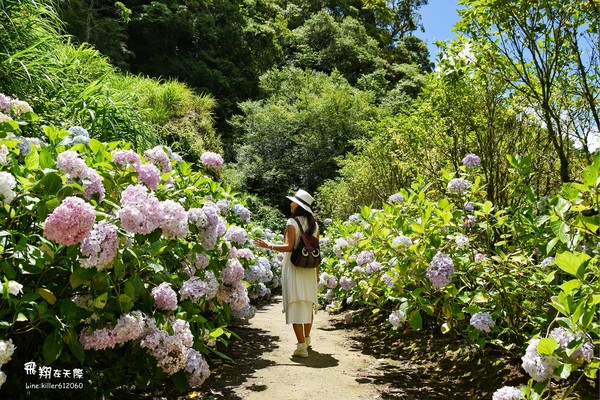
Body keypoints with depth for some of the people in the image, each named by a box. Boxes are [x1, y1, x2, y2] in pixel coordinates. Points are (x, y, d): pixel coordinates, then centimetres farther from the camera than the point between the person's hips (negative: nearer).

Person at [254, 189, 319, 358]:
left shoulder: (292, 222, -10)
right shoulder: (314, 224, 8)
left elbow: (289, 247, -17)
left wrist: (268, 245, -11)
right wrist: (317, 272, 17)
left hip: (294, 269, -6)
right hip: (309, 270, 6)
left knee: (296, 305, -3)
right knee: (308, 303, 17)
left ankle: (301, 346, -5)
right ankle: (307, 339, 32)